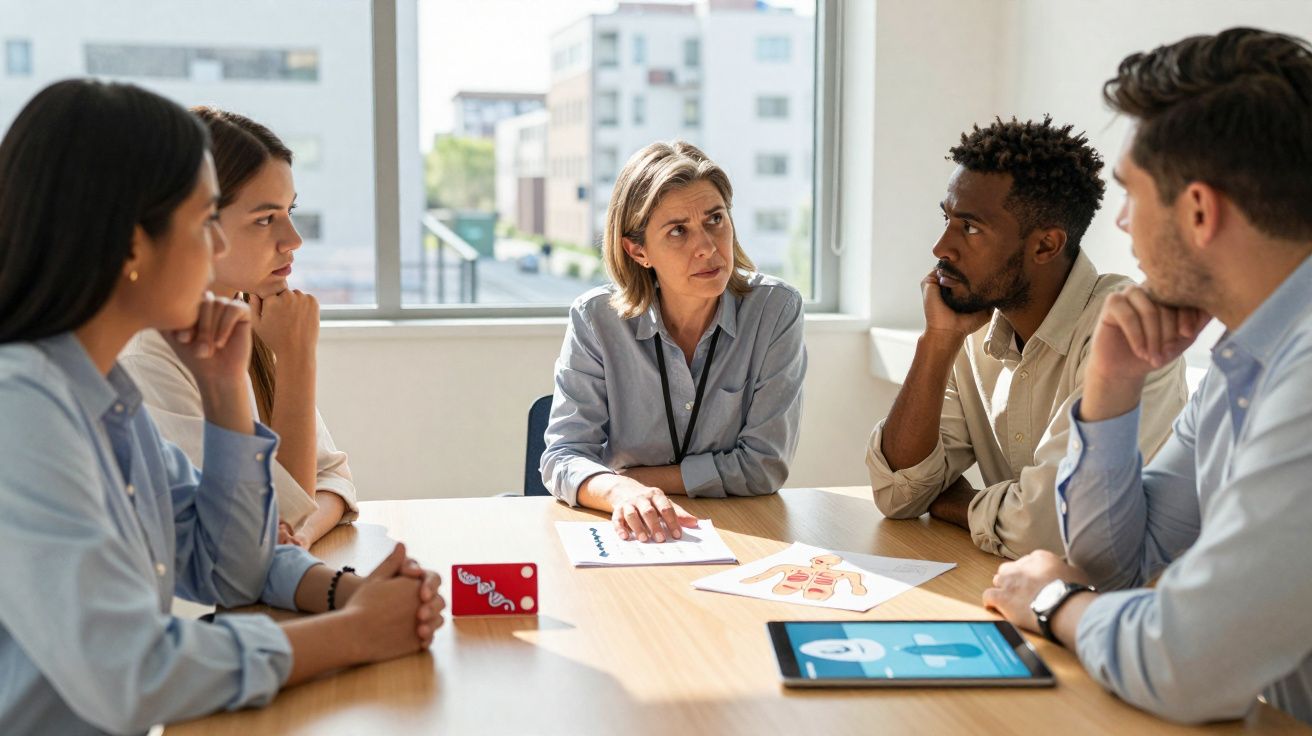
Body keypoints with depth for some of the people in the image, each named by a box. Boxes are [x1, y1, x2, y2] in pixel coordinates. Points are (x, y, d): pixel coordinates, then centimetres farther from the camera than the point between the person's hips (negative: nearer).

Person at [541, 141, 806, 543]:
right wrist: (622, 491, -30)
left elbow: (763, 467, -9)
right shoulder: (596, 318, -6)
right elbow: (564, 456, -9)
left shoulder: (775, 309, -8)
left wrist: (636, 477, -10)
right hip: (627, 537, 2)